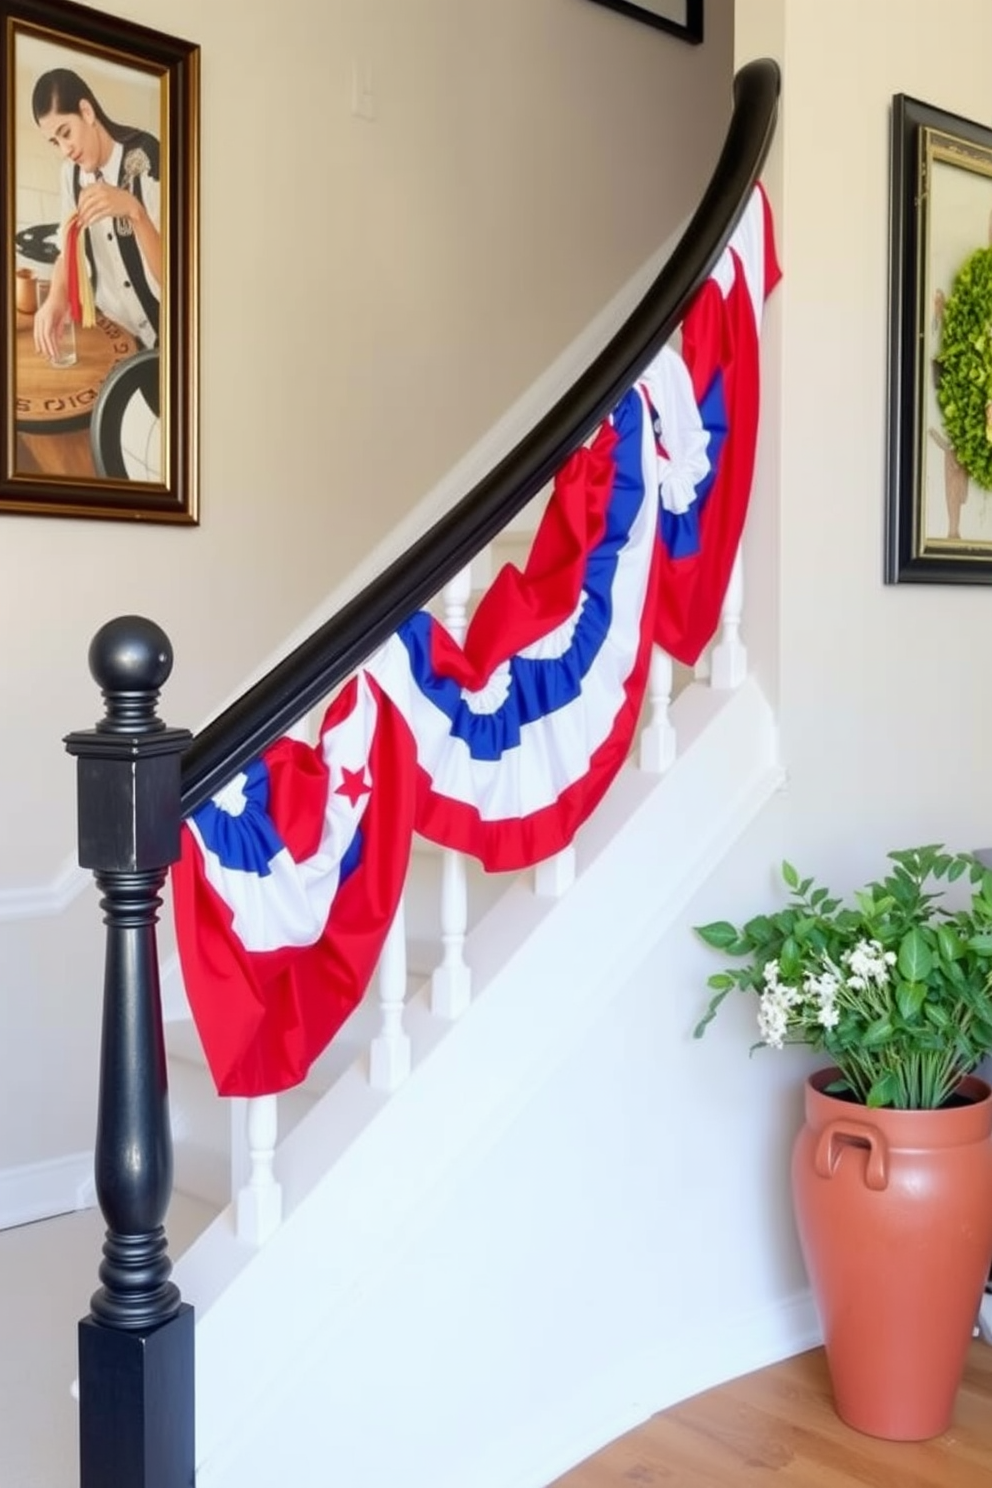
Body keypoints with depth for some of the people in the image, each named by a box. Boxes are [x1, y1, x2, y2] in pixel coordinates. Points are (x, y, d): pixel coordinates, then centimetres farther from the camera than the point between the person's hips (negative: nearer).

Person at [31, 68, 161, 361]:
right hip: (110, 329, 6)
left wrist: (133, 210, -37)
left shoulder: (147, 162, -20)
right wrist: (56, 299, -16)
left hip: (158, 336, -6)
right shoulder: (72, 171, 2)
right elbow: (69, 248, 5)